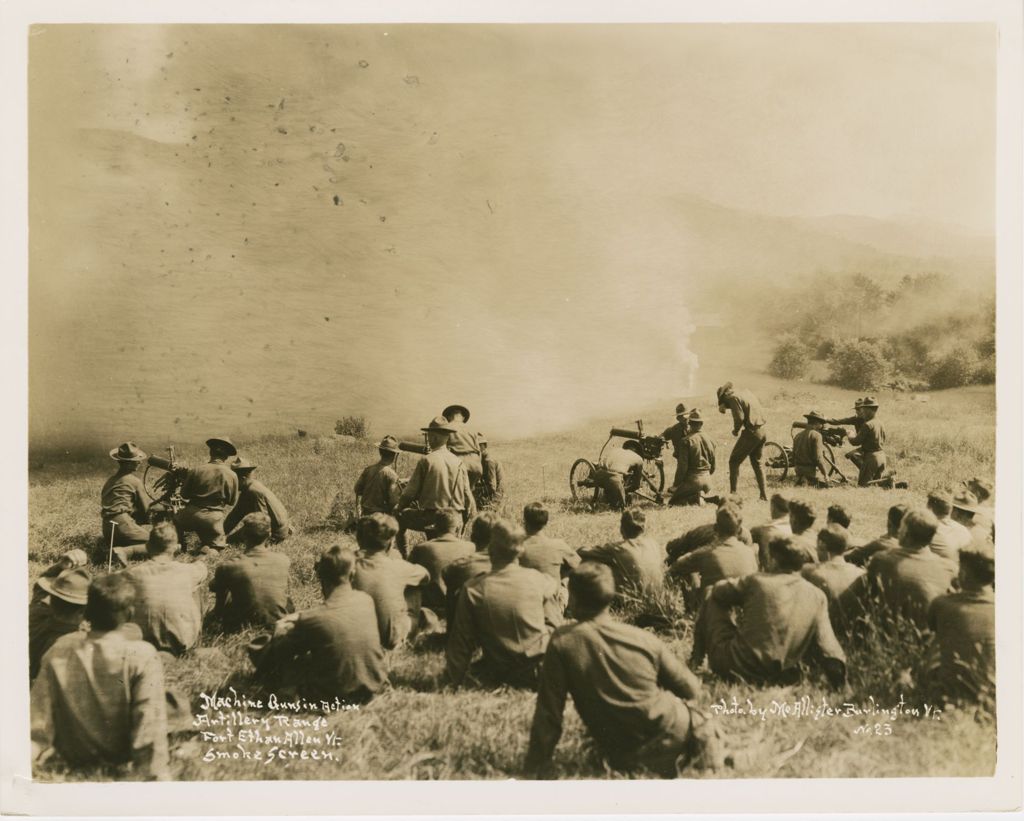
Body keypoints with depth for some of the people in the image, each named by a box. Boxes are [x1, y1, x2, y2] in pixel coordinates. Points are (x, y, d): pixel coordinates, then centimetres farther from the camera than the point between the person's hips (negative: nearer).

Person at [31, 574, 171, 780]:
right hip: (120, 754, -4)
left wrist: (37, 746, 6)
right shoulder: (142, 655, -28)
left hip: (74, 756, 4)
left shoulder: (59, 650, -17)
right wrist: (157, 771, -19)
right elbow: (150, 716, -26)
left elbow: (42, 705, -9)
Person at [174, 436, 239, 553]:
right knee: (218, 542, 19)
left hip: (191, 515, 2)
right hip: (214, 520, -1)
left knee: (177, 520, 33)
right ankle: (211, 548, -13)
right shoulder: (232, 475, -5)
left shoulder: (196, 470, -4)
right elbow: (232, 502, 8)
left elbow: (184, 495, 7)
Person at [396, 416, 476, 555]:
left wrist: (400, 508, 13)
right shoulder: (458, 462, 3)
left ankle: (402, 557, 13)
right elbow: (467, 495, 5)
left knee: (400, 518, 16)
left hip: (430, 518, -4)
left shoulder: (426, 461, -9)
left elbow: (411, 491, -5)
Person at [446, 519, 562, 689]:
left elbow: (462, 642, -3)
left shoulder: (472, 589, -9)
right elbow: (554, 626, 1)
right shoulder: (541, 581, -8)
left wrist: (456, 681, 8)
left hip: (498, 675, 2)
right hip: (541, 673, -1)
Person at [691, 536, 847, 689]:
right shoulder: (817, 596, 2)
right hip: (782, 678, 4)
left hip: (738, 669, -4)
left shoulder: (756, 581, -5)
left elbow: (717, 591, 10)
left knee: (713, 602, 19)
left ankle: (697, 658, 25)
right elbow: (824, 641, -5)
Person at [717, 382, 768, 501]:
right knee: (756, 463, 20)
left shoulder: (733, 397, -8)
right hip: (762, 432, 8)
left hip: (751, 432, -8)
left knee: (734, 461, 3)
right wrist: (725, 406, 20)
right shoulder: (747, 393, 17)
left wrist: (735, 430, -1)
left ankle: (733, 492, -1)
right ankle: (764, 495, 19)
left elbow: (739, 417, -18)